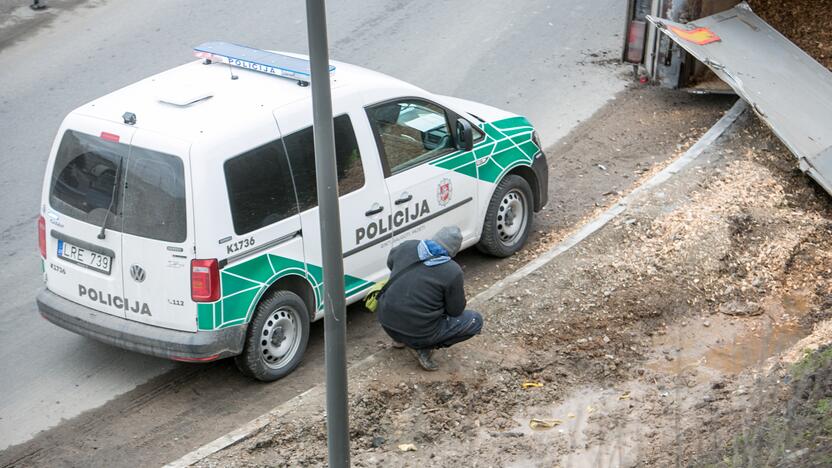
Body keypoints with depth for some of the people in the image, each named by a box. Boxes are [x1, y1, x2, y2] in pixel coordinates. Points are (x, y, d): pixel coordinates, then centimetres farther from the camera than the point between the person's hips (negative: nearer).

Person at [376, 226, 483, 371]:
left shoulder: (407, 246, -2)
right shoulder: (453, 271, -15)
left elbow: (390, 262, 22)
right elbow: (455, 311, -3)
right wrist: (460, 292, 17)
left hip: (386, 322, 6)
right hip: (419, 334, -6)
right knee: (475, 320, 7)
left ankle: (399, 339, 22)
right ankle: (424, 348, -1)